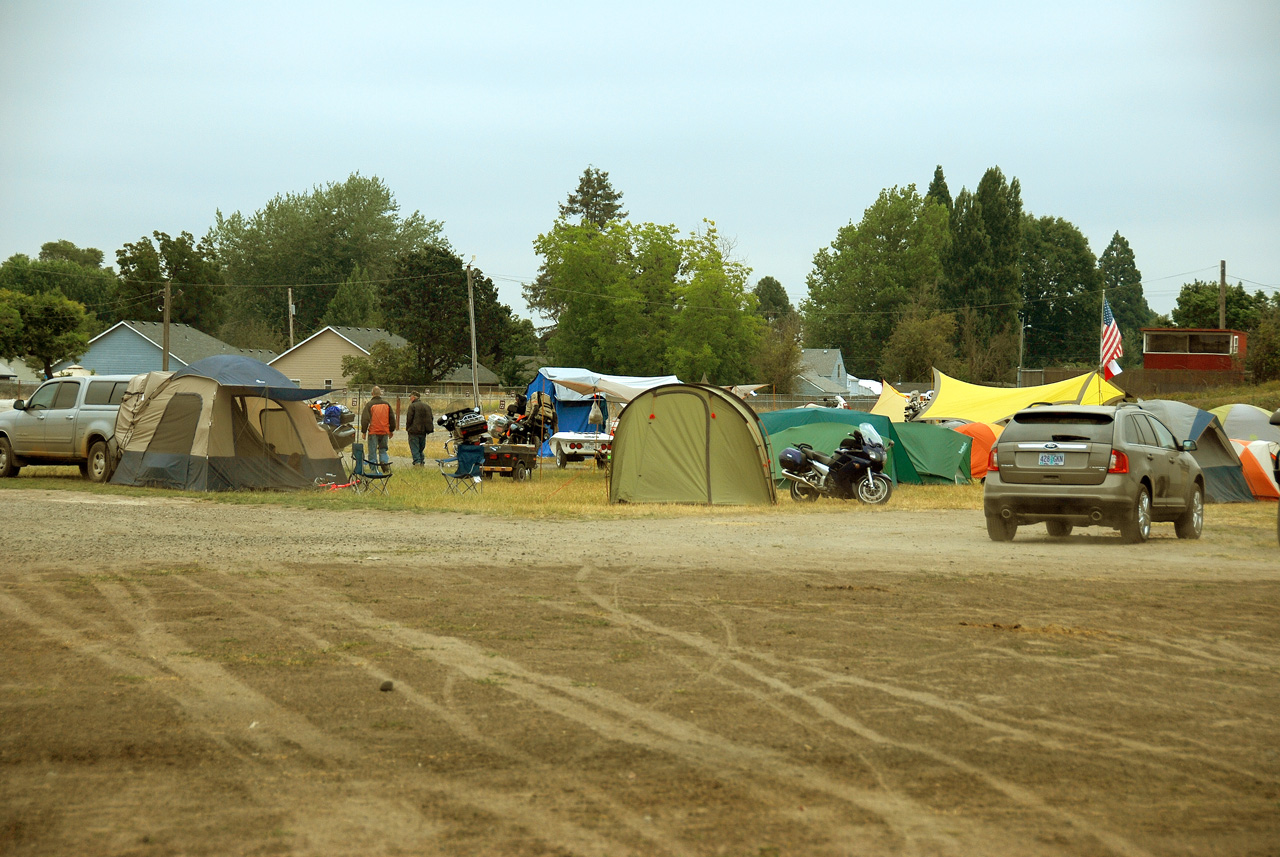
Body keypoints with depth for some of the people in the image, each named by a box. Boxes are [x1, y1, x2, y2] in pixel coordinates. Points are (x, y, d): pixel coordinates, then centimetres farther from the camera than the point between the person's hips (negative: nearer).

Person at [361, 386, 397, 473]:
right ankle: (386, 464, -3)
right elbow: (392, 418, 13)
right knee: (383, 450, 15)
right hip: (384, 432, 4)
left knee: (372, 452, 3)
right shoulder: (386, 404, 6)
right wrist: (391, 430, 22)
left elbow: (365, 419, -9)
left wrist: (364, 432, -1)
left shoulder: (369, 404, -7)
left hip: (373, 432, -4)